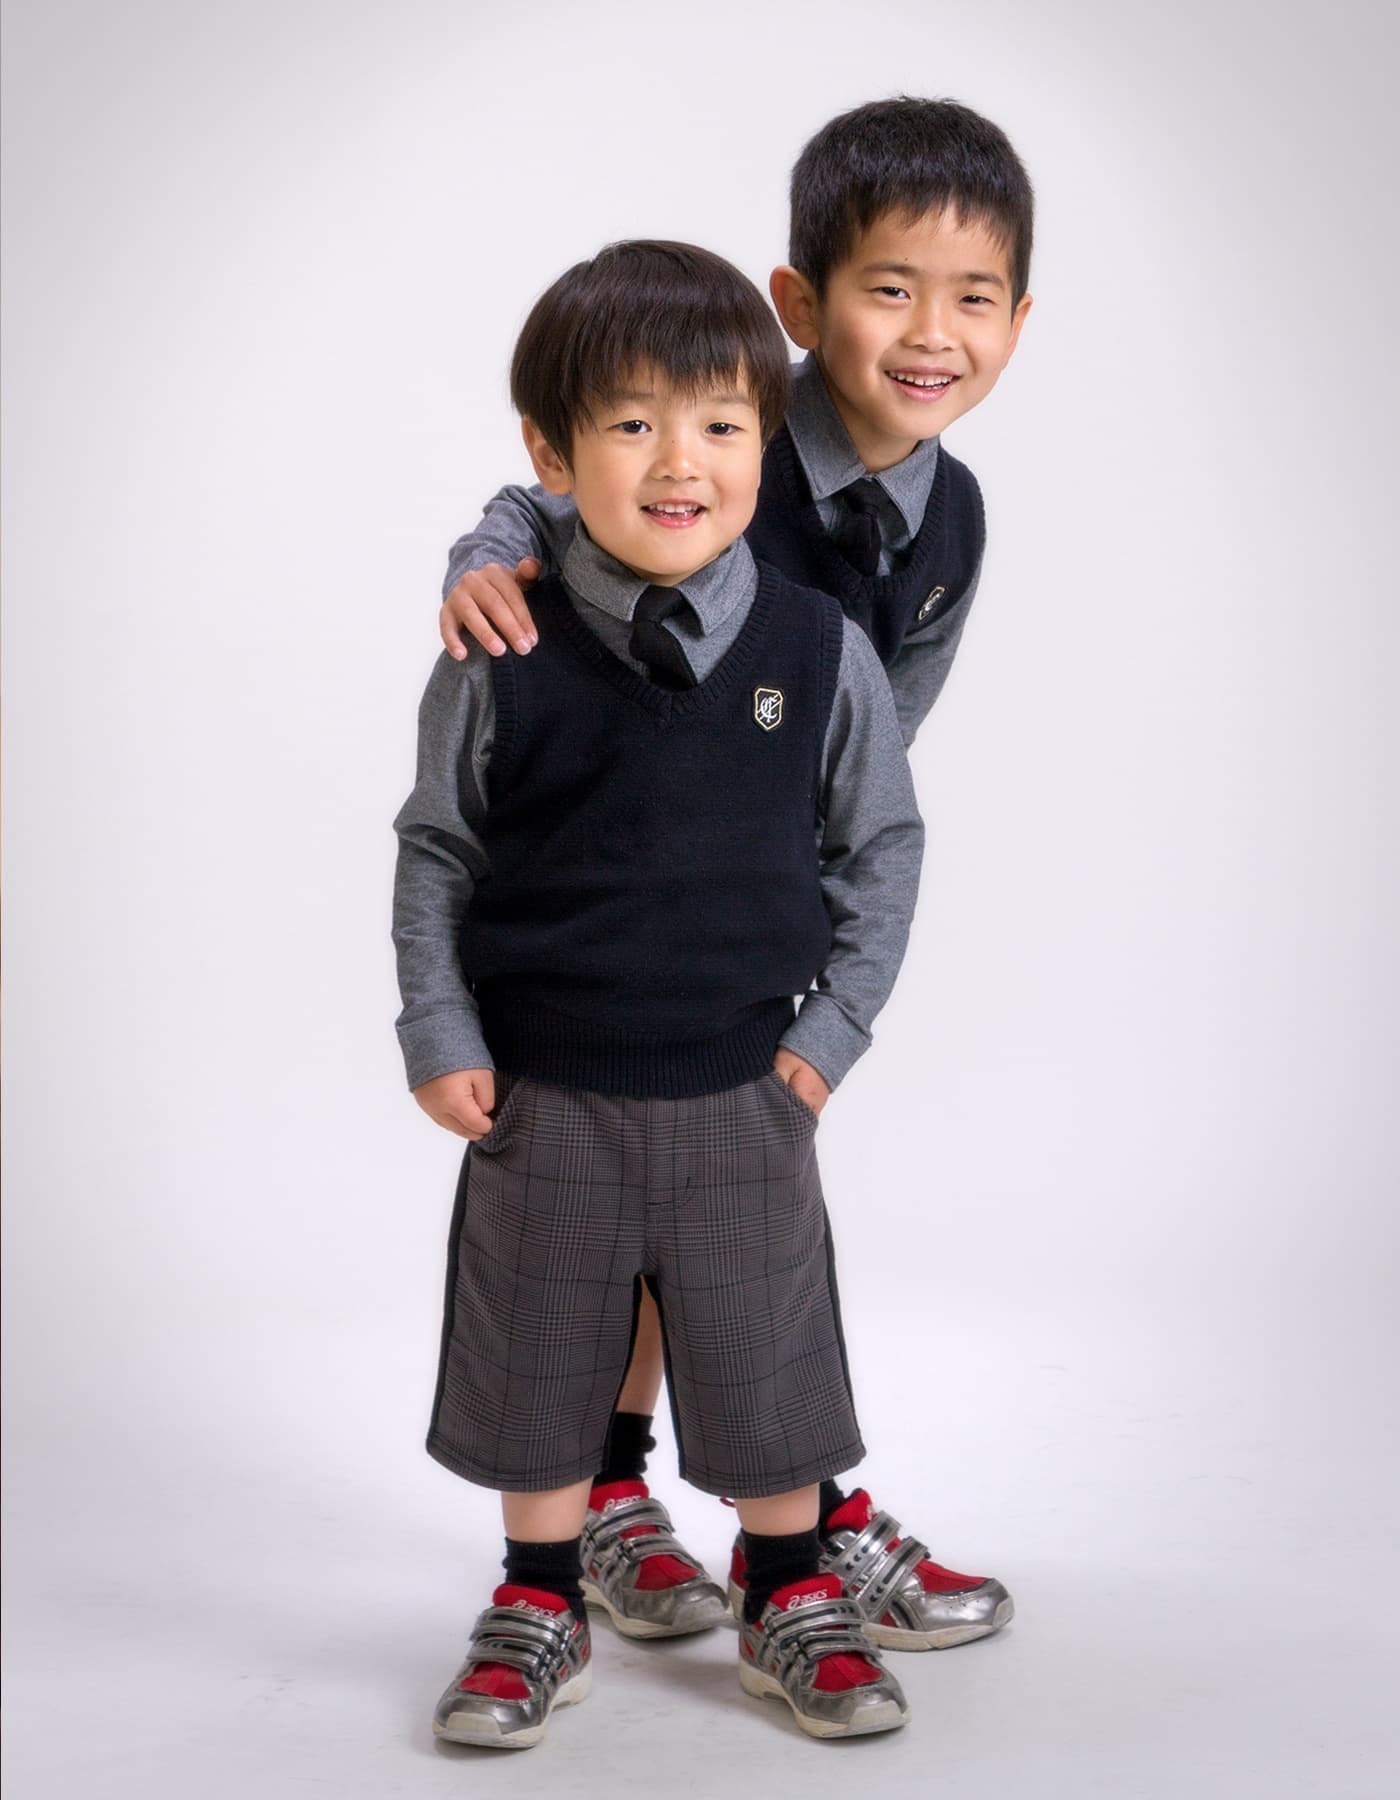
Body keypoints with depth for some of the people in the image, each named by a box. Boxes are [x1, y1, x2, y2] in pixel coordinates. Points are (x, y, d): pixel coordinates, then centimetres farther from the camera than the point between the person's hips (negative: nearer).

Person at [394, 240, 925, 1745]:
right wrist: (440, 1038, -3)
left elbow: (882, 842, 5)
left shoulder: (820, 648, -5)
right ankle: (540, 1612, 33)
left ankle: (791, 1605, 34)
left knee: (766, 1359, 12)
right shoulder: (500, 661, -8)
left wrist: (832, 1027, 0)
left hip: (742, 1095, 1)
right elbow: (435, 849, 3)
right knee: (539, 1362, 13)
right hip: (542, 1098, 0)